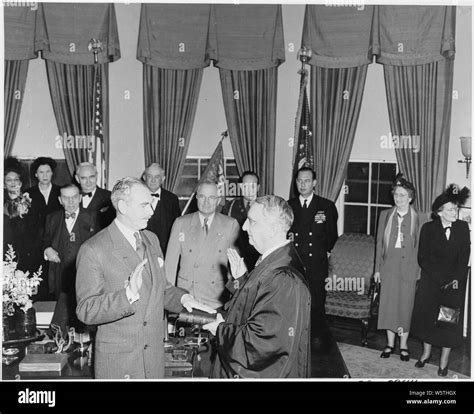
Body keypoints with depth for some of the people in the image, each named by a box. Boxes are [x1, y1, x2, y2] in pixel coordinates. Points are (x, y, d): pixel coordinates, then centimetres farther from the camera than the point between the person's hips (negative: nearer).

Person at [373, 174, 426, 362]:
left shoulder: (419, 219, -2)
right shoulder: (385, 215, 6)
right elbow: (379, 243, 7)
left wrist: (419, 272, -5)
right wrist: (377, 268, 5)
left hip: (409, 267, -2)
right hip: (389, 265, 2)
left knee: (406, 305, 4)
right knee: (388, 304, 6)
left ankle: (403, 345, 19)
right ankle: (390, 343, 21)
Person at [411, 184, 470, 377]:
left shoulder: (463, 227, -2)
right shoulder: (428, 228, -6)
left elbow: (464, 257, -2)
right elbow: (423, 258, -6)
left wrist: (457, 279, -13)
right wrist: (441, 279, -14)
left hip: (455, 282, 0)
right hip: (431, 280, 0)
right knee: (427, 316, 8)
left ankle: (444, 361, 16)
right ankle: (426, 353, 28)